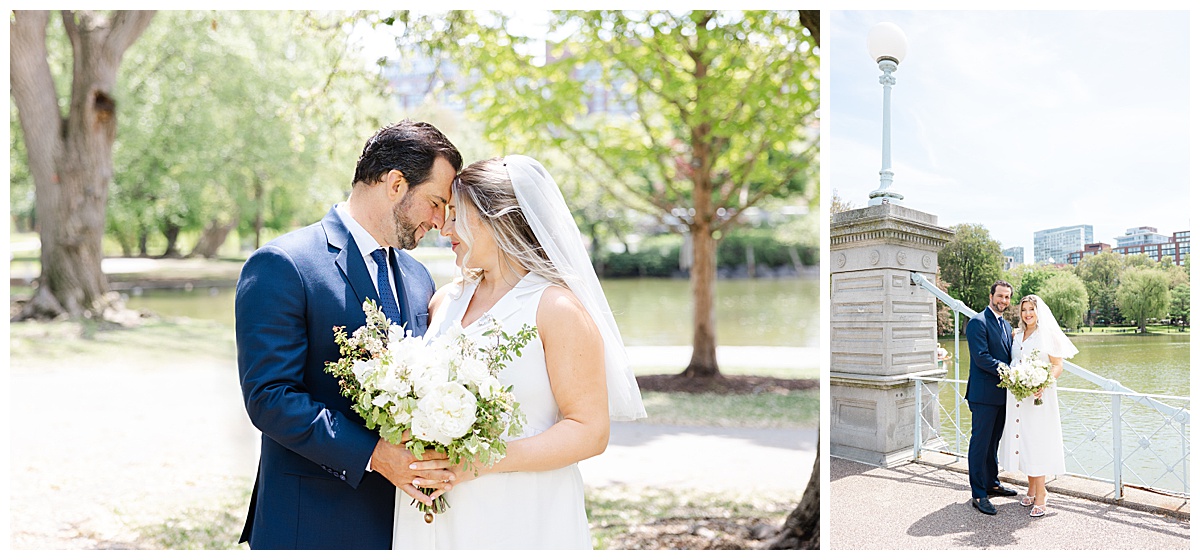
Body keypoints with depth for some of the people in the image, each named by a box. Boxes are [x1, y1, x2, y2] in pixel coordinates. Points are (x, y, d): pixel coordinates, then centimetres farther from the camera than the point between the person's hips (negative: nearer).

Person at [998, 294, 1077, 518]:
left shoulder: (1048, 334, -3)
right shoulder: (1017, 335, 13)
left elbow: (1058, 366, -8)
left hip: (1039, 396, -5)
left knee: (1037, 442, -6)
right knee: (1023, 440, 8)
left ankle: (1040, 498, -1)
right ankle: (1031, 490, 20)